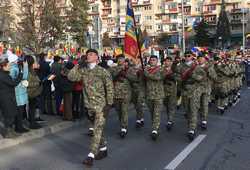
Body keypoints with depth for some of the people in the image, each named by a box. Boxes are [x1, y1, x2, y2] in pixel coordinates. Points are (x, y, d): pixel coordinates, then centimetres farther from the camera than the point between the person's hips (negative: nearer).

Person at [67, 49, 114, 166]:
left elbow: (109, 88, -7)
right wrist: (78, 65, -7)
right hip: (89, 105, 5)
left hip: (101, 105, -5)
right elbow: (71, 77, -5)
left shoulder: (103, 71, -7)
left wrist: (109, 104, -12)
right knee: (98, 129, 16)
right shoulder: (83, 71, 6)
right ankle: (103, 149, 31)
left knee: (97, 130, -10)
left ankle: (91, 155, -9)